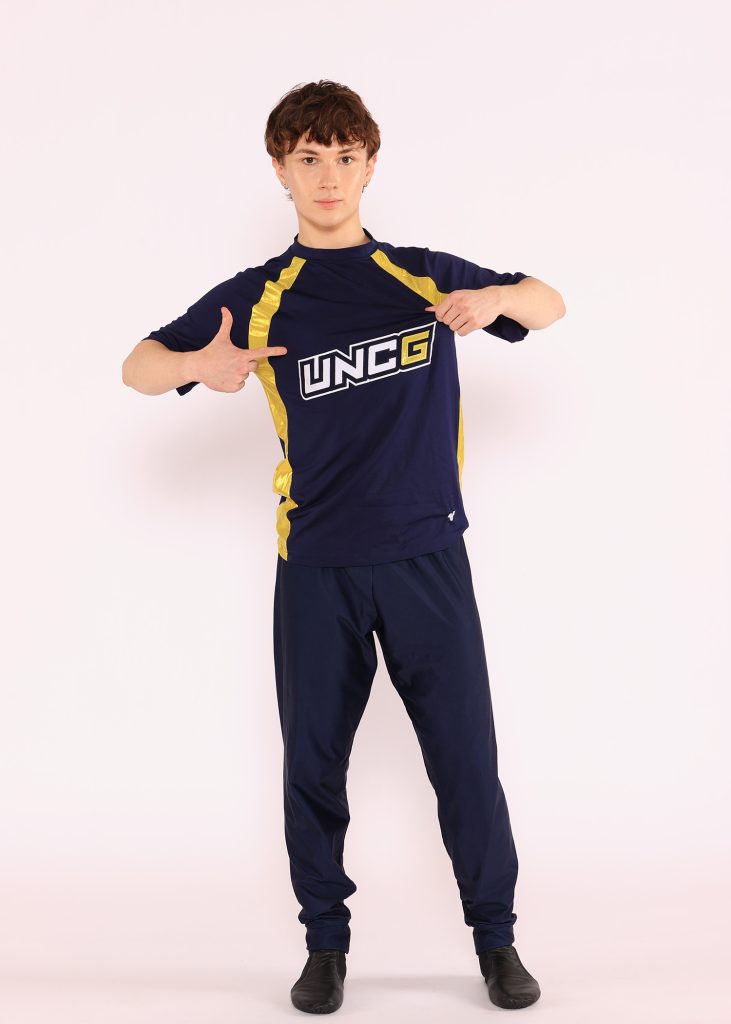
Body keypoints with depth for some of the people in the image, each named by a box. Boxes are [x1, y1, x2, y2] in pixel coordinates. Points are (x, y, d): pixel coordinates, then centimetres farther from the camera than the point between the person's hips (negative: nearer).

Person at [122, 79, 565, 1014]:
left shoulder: (425, 276, 7)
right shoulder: (257, 298, 5)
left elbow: (550, 303, 15)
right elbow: (136, 368, 5)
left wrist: (493, 301, -9)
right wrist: (199, 365, -19)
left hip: (427, 556, 0)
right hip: (317, 566, 0)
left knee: (465, 754, 3)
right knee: (314, 760, 6)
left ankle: (496, 938, 21)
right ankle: (325, 943, 25)